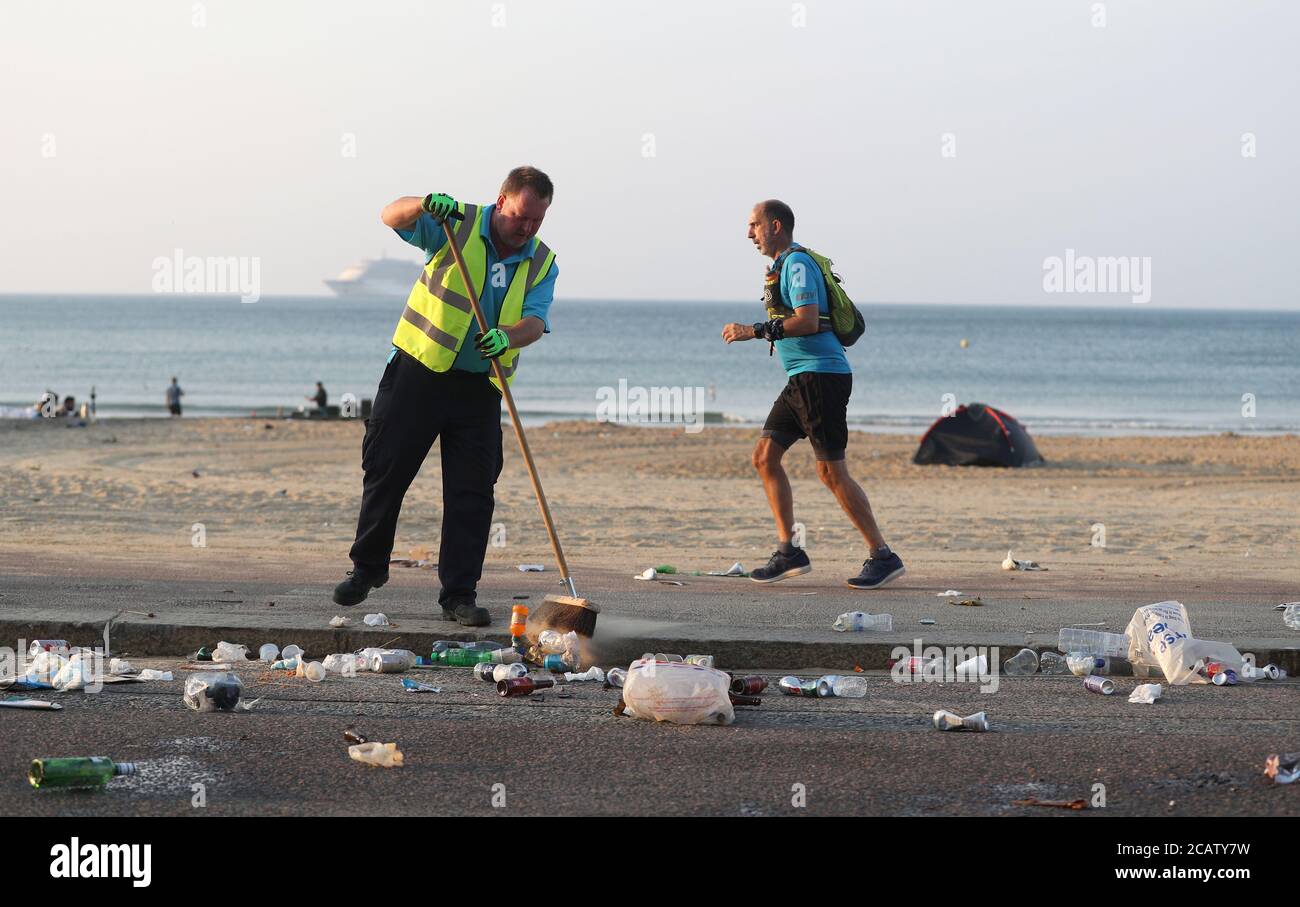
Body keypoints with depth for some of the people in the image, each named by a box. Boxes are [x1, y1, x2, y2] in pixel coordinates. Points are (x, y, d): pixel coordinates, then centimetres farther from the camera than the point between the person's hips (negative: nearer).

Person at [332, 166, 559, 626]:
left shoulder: (542, 263, 3)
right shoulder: (458, 225, -3)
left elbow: (535, 321, -10)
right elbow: (392, 217, -11)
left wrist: (507, 336, -33)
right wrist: (425, 205, -33)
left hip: (479, 388, 2)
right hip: (418, 372, -2)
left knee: (473, 491, -2)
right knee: (386, 471, 4)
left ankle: (460, 593, 4)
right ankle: (368, 566, 22)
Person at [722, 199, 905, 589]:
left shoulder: (797, 263, -12)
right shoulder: (783, 265, 20)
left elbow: (808, 321, -24)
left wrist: (755, 331, -23)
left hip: (821, 375, -10)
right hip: (801, 379, 10)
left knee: (831, 470, -10)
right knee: (765, 457, 5)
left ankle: (882, 557, -6)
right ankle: (788, 553, 5)